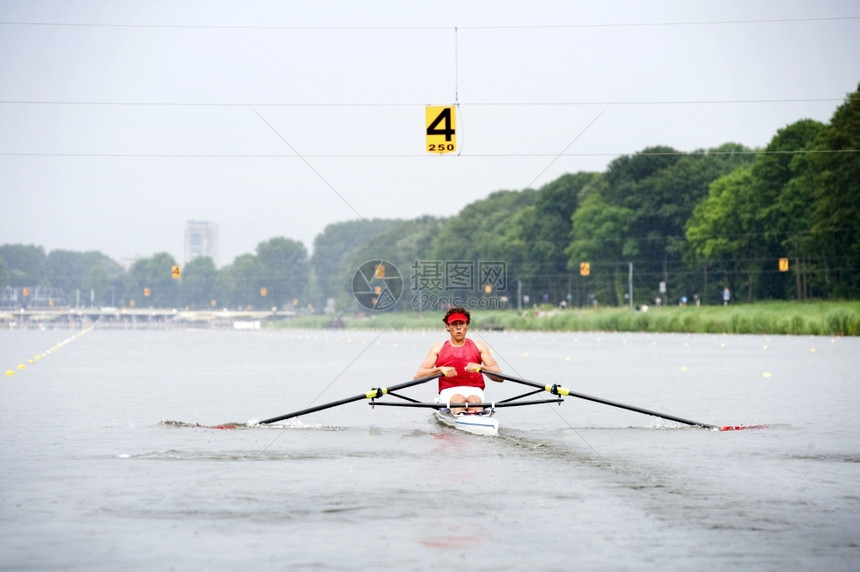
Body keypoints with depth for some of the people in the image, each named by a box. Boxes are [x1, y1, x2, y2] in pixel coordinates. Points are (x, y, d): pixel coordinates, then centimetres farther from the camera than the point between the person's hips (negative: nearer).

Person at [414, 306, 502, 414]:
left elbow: (500, 377, 7)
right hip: (448, 392, 0)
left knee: (474, 399, -38)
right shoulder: (438, 348, 18)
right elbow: (417, 376, 4)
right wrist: (440, 370, -13)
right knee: (458, 399, -38)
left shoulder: (479, 346, 18)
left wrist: (480, 368, -13)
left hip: (474, 390, 0)